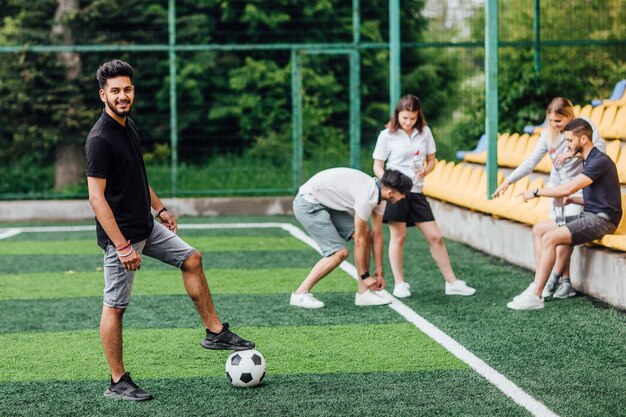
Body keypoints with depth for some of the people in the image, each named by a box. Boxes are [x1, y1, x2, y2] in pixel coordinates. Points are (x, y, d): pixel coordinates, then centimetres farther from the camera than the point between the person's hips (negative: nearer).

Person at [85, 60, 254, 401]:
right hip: (121, 235, -9)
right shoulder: (99, 139, -21)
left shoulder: (129, 126, 8)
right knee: (115, 306, -1)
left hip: (147, 227, 9)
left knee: (192, 260, 15)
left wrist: (159, 209, 24)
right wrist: (122, 247, -26)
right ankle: (117, 382, 8)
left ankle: (215, 332, 26)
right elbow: (97, 198, -24)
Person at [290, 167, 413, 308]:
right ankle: (300, 294, -7)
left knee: (365, 234, 1)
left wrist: (379, 273, 10)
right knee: (339, 252, -16)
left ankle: (364, 293, 5)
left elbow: (377, 234, 7)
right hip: (308, 203, -10)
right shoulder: (367, 196, -28)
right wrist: (365, 276, -12)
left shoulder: (378, 192, 0)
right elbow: (359, 240, -21)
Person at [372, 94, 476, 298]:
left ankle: (452, 283, 8)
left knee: (435, 237, 2)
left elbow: (431, 160, 15)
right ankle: (399, 284, 9)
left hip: (416, 192, 3)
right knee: (398, 236, -1)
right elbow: (377, 167, -1)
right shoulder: (387, 135, -3)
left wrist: (425, 171, -8)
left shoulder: (425, 132, 6)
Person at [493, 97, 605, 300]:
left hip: (578, 190, -5)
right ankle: (564, 282, -1)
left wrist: (573, 153, -28)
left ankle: (552, 281, -13)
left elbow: (600, 149, -16)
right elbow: (531, 161, 5)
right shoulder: (548, 134, 5)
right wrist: (508, 181, -3)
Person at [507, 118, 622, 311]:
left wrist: (536, 192, -13)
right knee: (540, 229, 8)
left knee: (549, 238, -23)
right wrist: (571, 200, 2)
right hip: (589, 215, 10)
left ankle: (535, 296, -23)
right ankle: (537, 285, 1)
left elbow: (568, 188, -23)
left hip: (601, 219, -10)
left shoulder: (599, 161, -16)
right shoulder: (588, 161, 16)